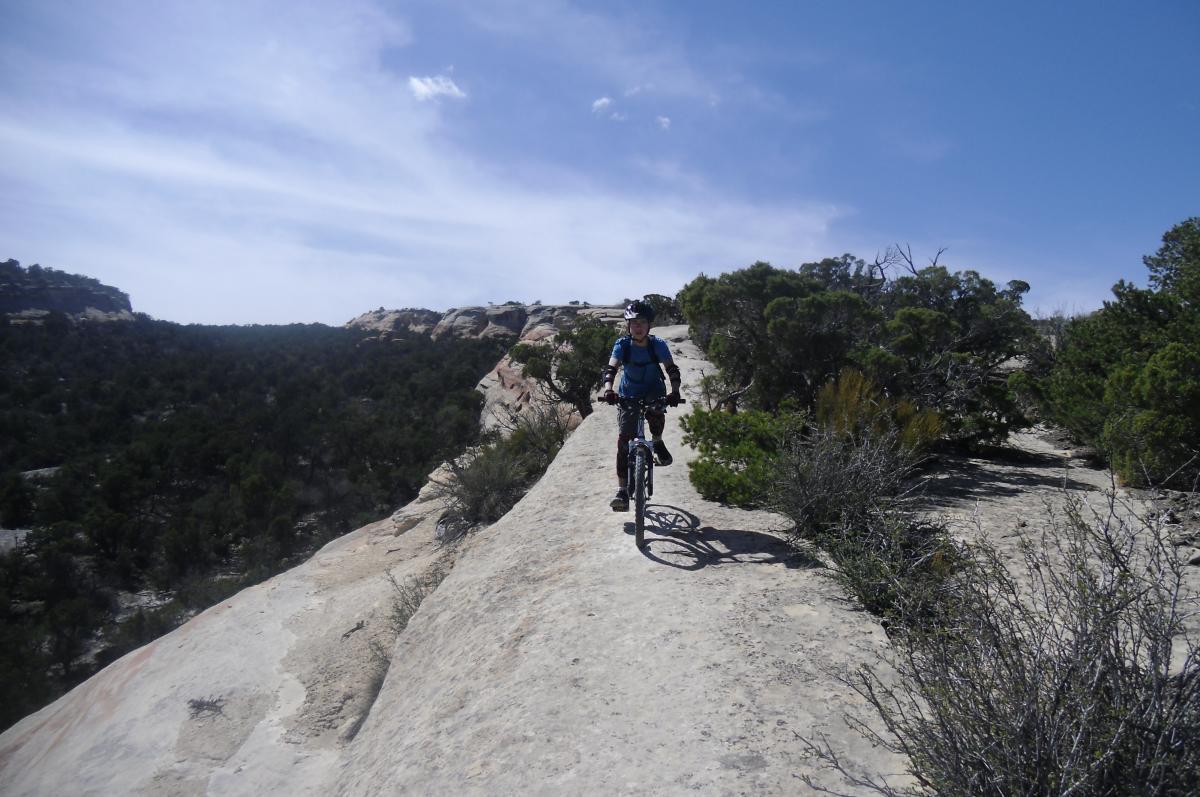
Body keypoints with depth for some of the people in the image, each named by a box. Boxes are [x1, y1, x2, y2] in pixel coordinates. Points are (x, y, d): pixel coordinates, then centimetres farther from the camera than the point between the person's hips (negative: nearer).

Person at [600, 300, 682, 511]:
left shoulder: (658, 344, -15)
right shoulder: (622, 345, -15)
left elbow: (672, 369, -24)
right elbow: (611, 369, -27)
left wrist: (674, 392, -42)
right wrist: (608, 390, -47)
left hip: (653, 392, 0)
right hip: (628, 396, 0)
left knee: (656, 412, -35)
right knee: (624, 440, -11)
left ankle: (658, 443, 0)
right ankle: (622, 491, -8)